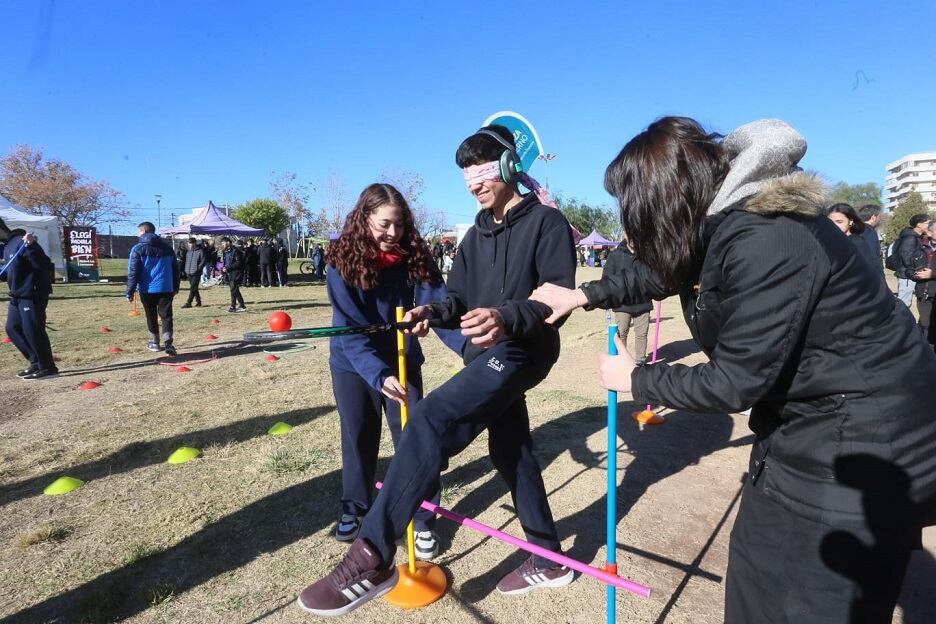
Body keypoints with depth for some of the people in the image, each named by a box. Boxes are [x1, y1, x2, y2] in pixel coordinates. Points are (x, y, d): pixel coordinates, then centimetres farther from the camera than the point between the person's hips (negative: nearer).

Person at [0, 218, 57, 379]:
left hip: (32, 295, -11)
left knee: (32, 331, -8)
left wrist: (31, 247, -37)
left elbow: (44, 265, -26)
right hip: (17, 296, 11)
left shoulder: (21, 242, -16)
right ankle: (36, 362, 19)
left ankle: (47, 367, 2)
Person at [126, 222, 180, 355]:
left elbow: (133, 272, -7)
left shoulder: (138, 249, -4)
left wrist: (130, 292, -3)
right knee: (166, 316, 1)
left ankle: (155, 342, 24)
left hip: (147, 289, -2)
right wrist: (176, 287, 20)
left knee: (151, 317, 12)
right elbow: (176, 269, 13)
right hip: (166, 288, 2)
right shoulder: (167, 247, 9)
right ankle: (168, 343, -12)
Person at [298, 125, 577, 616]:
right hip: (488, 353, 9)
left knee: (431, 420, -27)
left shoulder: (547, 222, -7)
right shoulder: (478, 233, 17)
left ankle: (372, 560, -23)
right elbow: (459, 298, 13)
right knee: (509, 452, 16)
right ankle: (548, 560, 35)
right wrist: (433, 312, -10)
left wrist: (507, 317, -35)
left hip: (520, 352, -9)